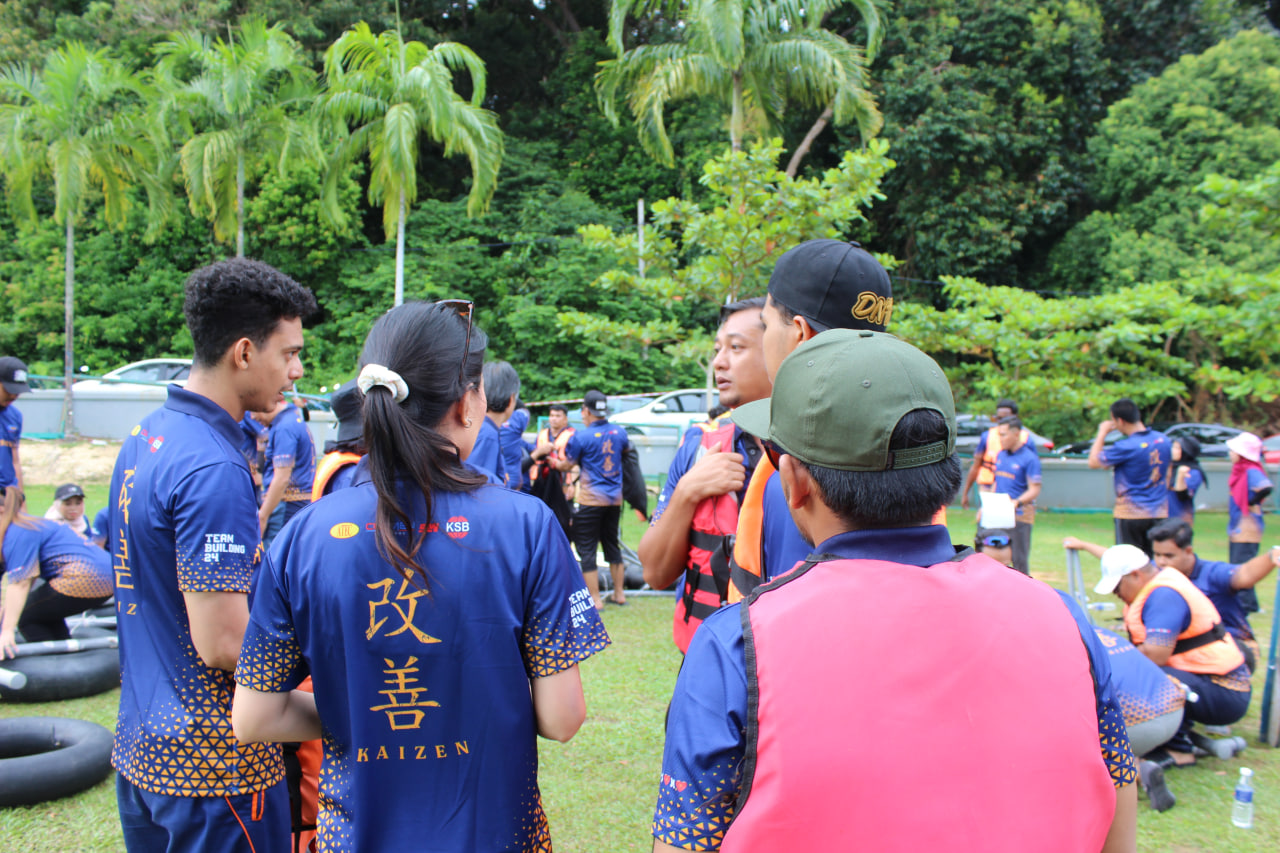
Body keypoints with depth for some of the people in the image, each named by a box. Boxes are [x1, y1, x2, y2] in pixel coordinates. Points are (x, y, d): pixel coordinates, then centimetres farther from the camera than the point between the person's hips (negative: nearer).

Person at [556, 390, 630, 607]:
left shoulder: (581, 436, -13)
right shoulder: (620, 432, 3)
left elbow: (567, 465, -5)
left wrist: (552, 462, 16)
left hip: (590, 499, -6)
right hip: (615, 498, 6)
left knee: (586, 548, 2)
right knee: (612, 544, 18)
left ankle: (595, 599, 1)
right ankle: (619, 594, 25)